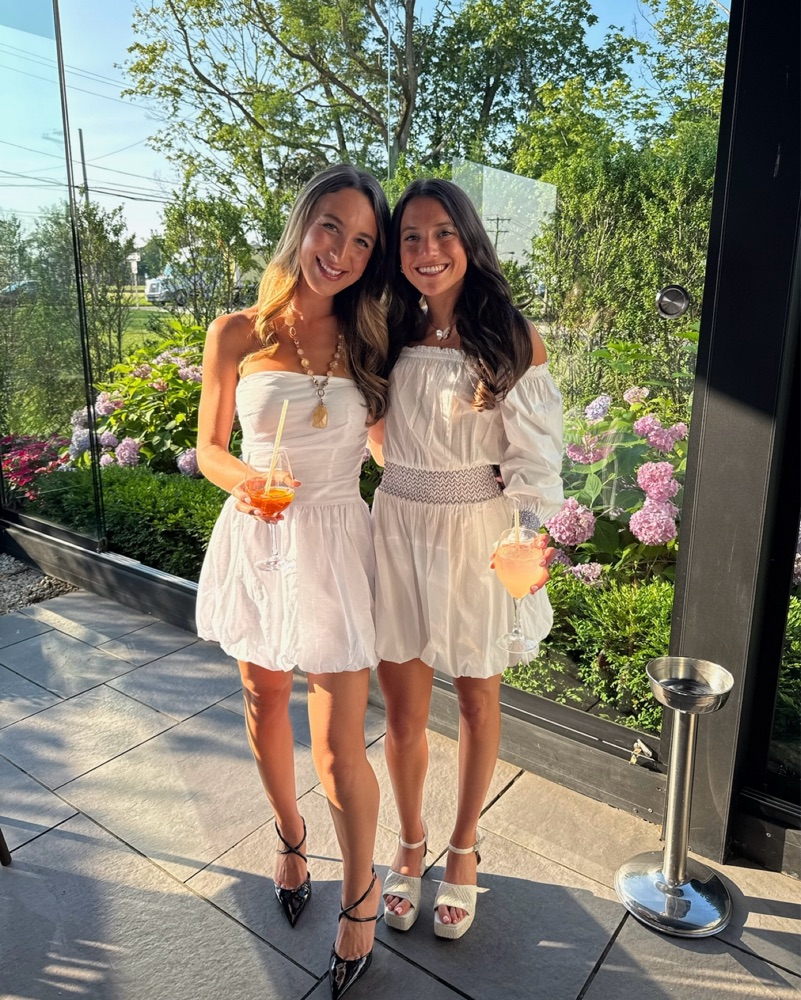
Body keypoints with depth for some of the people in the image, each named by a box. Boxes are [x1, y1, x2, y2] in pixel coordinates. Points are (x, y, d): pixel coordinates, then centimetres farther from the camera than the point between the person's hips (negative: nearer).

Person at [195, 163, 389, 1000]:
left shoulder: (367, 342, -1)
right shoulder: (236, 335, -3)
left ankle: (359, 893, 30)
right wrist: (241, 478, -16)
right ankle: (290, 838, 49)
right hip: (256, 541, 2)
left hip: (333, 546, -1)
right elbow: (209, 446, 3)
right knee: (264, 707, 20)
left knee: (339, 745, 2)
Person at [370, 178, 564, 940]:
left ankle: (463, 849, 40)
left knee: (477, 703, 16)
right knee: (403, 711, 12)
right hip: (398, 532, 3)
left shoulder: (515, 341, -8)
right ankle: (410, 843, 39)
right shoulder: (386, 339, 2)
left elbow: (533, 461, -8)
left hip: (478, 536, -2)